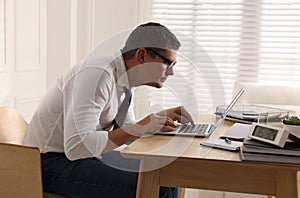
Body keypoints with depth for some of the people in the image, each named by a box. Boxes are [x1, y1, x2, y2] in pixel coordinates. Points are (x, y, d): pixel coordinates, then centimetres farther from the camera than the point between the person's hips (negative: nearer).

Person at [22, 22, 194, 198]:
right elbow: (77, 145, -31)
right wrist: (141, 127, -28)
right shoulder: (98, 73, -24)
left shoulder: (123, 73, 2)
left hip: (87, 155, 8)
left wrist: (167, 119, -6)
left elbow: (125, 132, 10)